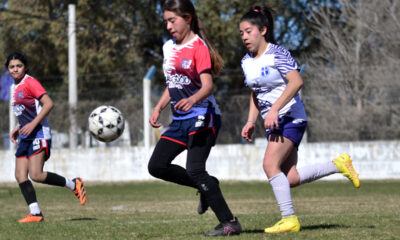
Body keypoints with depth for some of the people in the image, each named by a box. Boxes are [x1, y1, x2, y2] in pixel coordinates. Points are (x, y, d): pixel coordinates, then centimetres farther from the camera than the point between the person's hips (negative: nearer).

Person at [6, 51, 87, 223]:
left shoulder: (30, 82, -8)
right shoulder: (17, 88, 18)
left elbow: (48, 104, -18)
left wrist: (33, 124, -22)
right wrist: (18, 129, 17)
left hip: (38, 135, -9)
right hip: (25, 138, 9)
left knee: (36, 175, -17)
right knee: (20, 176, -3)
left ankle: (74, 185, 1)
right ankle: (35, 213, -3)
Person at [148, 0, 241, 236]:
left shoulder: (198, 47, -12)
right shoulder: (168, 47, 12)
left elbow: (207, 85, -24)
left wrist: (192, 100, -43)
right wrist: (158, 108, 11)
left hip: (202, 116, -8)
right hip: (180, 120, 9)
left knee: (194, 169, -19)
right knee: (157, 166, 2)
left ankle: (229, 223, -15)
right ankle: (207, 186, 16)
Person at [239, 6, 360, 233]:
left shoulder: (277, 54, -13)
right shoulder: (247, 61, 12)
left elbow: (296, 81, -25)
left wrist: (275, 109, -30)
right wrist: (251, 122, 11)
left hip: (290, 118, -8)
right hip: (274, 122, 8)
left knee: (270, 164, -21)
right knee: (290, 179, -1)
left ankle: (290, 219, -16)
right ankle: (338, 164, 16)